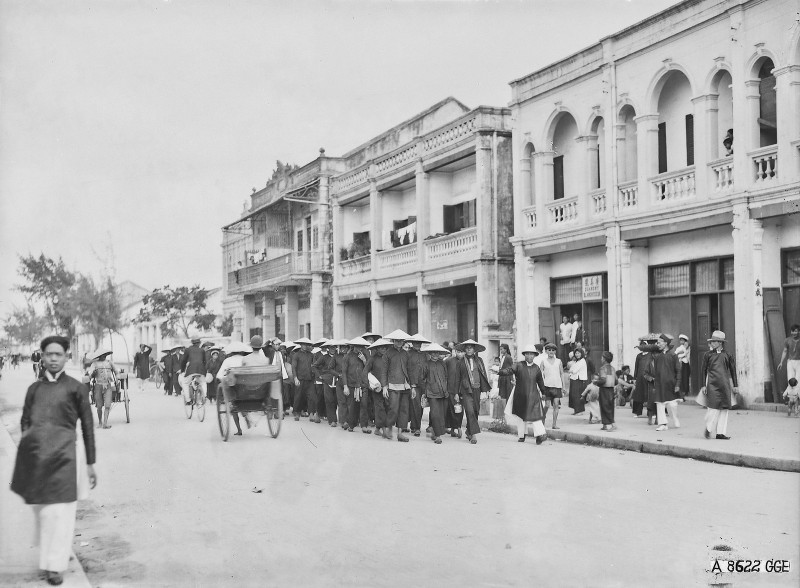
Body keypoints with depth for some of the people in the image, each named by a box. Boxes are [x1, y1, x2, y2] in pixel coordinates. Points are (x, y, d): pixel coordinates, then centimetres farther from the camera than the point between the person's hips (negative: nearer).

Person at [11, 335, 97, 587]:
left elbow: (87, 427, 6)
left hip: (63, 457, -3)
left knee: (60, 513, -5)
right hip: (34, 457, 3)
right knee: (41, 512, 9)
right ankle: (49, 556, 27)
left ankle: (55, 566, 1)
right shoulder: (34, 388, 13)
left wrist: (90, 464, 5)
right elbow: (25, 422, 18)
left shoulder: (76, 388, 4)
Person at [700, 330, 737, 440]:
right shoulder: (708, 354, 4)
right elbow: (704, 370, 6)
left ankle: (721, 432, 7)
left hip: (725, 384, 3)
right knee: (714, 407, -10)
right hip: (712, 384, -2)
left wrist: (735, 385, 13)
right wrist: (703, 385, 0)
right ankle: (709, 429, 6)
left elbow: (732, 370, 15)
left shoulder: (726, 355, 8)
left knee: (724, 408, 2)